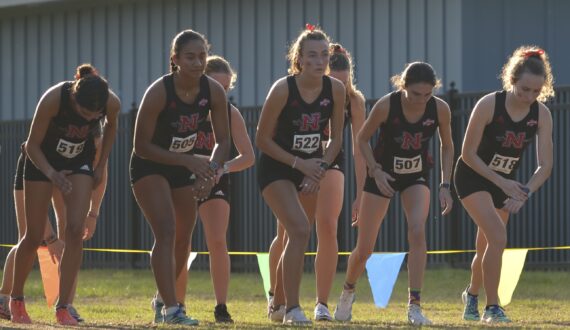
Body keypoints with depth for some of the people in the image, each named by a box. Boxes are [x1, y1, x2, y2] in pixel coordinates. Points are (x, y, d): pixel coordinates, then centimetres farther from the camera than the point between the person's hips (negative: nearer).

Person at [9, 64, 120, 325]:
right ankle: (16, 299, 22)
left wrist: (101, 165, 0)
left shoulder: (112, 104, -25)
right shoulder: (53, 99, -34)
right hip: (43, 160, -2)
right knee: (34, 237, -1)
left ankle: (63, 307, -10)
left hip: (80, 161, 2)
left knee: (75, 230, -15)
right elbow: (32, 145, -21)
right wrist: (51, 173, -36)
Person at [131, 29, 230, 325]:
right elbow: (141, 145, -24)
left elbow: (223, 141, -6)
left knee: (182, 240, 14)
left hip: (183, 167, 6)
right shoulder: (159, 92, -28)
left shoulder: (214, 92, -15)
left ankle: (164, 298, 37)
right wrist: (189, 160, -30)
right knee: (166, 232, -21)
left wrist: (210, 171, -27)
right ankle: (171, 309, -23)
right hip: (149, 167, -6)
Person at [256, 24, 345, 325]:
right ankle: (292, 309, -17)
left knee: (297, 238, 13)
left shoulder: (335, 90, -10)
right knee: (300, 231, -22)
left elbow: (336, 138, 1)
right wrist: (299, 164, -19)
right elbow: (262, 139, -15)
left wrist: (319, 169, -13)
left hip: (310, 168, 5)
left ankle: (278, 305, 32)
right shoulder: (283, 89, -21)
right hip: (276, 168, -5)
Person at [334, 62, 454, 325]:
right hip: (383, 174, -1)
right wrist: (375, 171, -22)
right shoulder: (386, 106, -27)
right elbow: (362, 139, -10)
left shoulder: (440, 109, -20)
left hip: (416, 176, 1)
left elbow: (447, 146, -3)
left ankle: (414, 305, -20)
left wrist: (444, 186, -10)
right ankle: (348, 291, 34)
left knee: (417, 232, -24)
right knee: (364, 248, 2)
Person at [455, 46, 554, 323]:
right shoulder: (488, 105, -25)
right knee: (498, 238, -22)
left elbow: (545, 166, -13)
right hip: (473, 177, -5)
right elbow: (468, 153, -18)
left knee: (487, 248, 14)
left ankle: (471, 296, 43)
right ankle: (492, 308, -14)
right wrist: (502, 183, -22)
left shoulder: (542, 115, -14)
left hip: (505, 183, 5)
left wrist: (524, 192, -29)